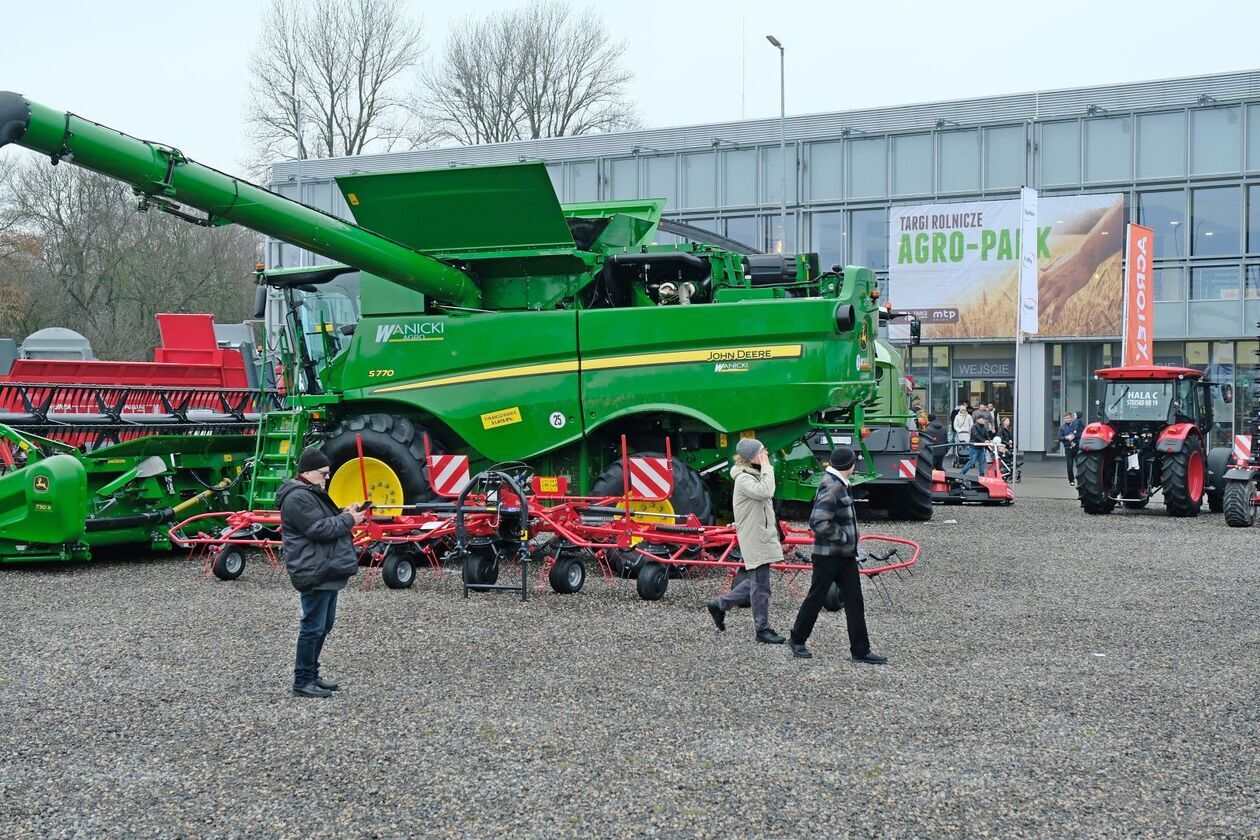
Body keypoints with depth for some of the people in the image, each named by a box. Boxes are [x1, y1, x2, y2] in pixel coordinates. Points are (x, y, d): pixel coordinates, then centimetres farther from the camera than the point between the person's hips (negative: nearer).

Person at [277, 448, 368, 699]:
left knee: (323, 626, 16)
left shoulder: (311, 494, 19)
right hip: (314, 573, -11)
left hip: (326, 571, 11)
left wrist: (344, 513, 9)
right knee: (313, 627, -6)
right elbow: (320, 529, -21)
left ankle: (312, 675, 25)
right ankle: (303, 681, 0)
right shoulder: (298, 498, -16)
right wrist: (349, 520, -11)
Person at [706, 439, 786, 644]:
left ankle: (719, 605, 27)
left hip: (763, 537, 10)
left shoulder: (757, 475, 14)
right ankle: (762, 629, 6)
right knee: (760, 585, -2)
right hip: (754, 540, -10)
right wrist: (767, 467, -24)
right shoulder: (743, 479, -17)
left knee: (755, 582, 16)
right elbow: (765, 492, -34)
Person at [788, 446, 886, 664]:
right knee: (815, 598, 6)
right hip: (828, 555, -9)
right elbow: (818, 523, -28)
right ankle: (797, 640, 24)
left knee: (854, 601, 6)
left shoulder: (838, 485, 10)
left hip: (845, 554, 9)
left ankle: (860, 650, 9)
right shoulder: (831, 488, -21)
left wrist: (851, 542, 13)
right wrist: (842, 536, -17)